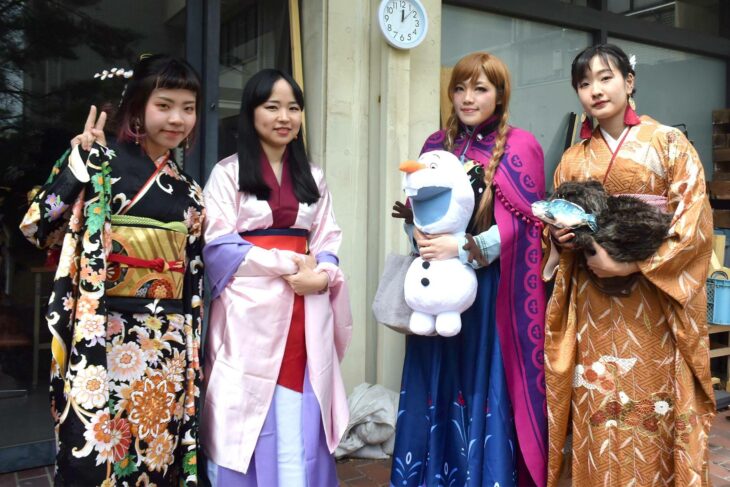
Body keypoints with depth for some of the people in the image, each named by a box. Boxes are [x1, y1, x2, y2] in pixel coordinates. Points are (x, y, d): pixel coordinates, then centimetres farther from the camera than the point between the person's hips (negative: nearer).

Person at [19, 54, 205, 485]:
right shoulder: (99, 165, -3)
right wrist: (81, 159, -17)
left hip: (167, 349, 5)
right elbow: (37, 227, -12)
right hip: (102, 340, -5)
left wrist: (194, 354, 11)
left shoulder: (188, 192, 13)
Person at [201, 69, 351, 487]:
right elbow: (219, 245, -7)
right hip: (250, 314, -3)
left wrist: (321, 276, -11)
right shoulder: (228, 172, 2)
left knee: (301, 431, 6)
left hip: (305, 316, 4)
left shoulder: (312, 176, 16)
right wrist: (289, 263, -12)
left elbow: (328, 242, 10)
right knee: (249, 427, 1)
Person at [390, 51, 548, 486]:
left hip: (489, 288, -4)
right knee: (436, 387, 7)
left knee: (485, 386, -1)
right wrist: (420, 233, -8)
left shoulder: (520, 147, -1)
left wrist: (462, 249, -20)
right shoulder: (437, 144, 12)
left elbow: (518, 225, -8)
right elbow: (417, 208, 14)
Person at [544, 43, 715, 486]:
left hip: (652, 305, -3)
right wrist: (561, 237, -7)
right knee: (596, 410, 4)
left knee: (651, 406, 0)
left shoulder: (669, 143, -1)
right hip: (593, 307, 3)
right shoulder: (573, 159, 10)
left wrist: (629, 264, -19)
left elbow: (695, 222, -9)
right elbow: (557, 227, 18)